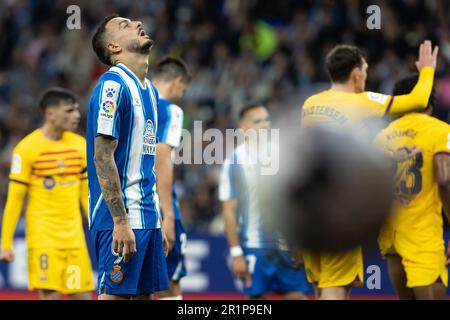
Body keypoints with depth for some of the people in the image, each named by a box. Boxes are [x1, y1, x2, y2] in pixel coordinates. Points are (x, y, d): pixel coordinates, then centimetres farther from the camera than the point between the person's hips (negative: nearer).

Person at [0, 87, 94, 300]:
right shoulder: (27, 148, -7)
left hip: (74, 235, 5)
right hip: (42, 235, -5)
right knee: (50, 295, -12)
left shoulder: (80, 145, 8)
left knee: (83, 295, 3)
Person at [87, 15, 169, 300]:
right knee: (114, 294, -7)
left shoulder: (149, 90, 16)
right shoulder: (113, 85, -12)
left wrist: (159, 221, 19)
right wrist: (120, 221, -21)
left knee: (144, 294, 9)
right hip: (120, 216, -9)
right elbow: (102, 158, -17)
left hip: (147, 216, 9)